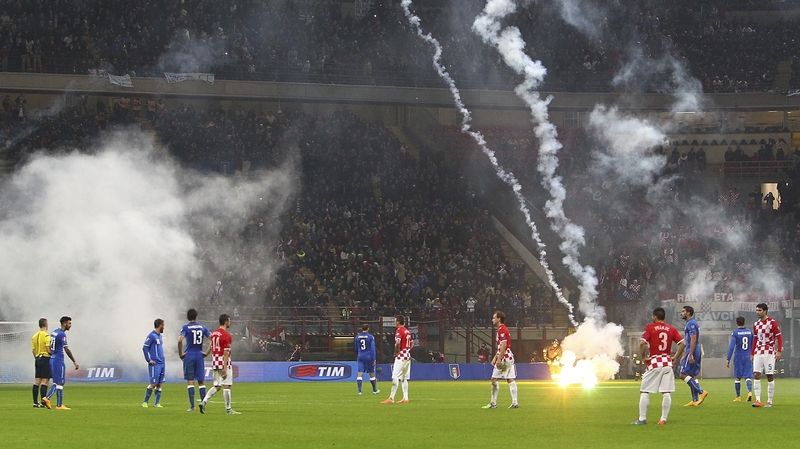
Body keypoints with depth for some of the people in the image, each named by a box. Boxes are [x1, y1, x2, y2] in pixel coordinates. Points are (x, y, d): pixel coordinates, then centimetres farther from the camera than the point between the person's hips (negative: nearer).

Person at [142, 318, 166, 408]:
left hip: (161, 363, 8)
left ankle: (157, 403, 10)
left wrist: (162, 359, 16)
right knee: (153, 384, -8)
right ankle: (145, 402, 2)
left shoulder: (160, 336, 16)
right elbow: (145, 348, -12)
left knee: (159, 384, 6)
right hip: (154, 364, -8)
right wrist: (149, 360, -14)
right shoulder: (151, 336, -10)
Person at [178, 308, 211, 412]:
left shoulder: (185, 327, -4)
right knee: (201, 381, 7)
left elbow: (180, 340, -19)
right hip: (199, 355, 3)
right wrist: (207, 352, 7)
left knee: (190, 381, -1)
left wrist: (180, 353, -8)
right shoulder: (202, 327, 6)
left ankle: (192, 406, -4)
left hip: (189, 356, -3)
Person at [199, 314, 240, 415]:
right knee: (226, 386, -1)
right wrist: (225, 368, -19)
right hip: (224, 362, -8)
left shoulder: (214, 333, 11)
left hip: (215, 362, 8)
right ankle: (228, 409, 3)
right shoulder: (226, 335, -14)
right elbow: (226, 353, -17)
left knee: (217, 386, 13)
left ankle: (204, 401, -3)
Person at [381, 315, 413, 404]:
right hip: (407, 356, 9)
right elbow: (412, 343, 23)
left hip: (401, 357, -9)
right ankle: (405, 398, 11)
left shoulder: (399, 331, -12)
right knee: (404, 378, 13)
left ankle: (391, 398, -13)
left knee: (395, 378, -10)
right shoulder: (407, 331, 15)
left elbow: (398, 343, -27)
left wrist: (396, 353, -15)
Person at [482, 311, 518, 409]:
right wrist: (495, 357, 23)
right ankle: (514, 402, 1)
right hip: (510, 358, 10)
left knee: (494, 379, -5)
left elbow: (504, 345, -21)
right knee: (510, 380, 5)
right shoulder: (503, 329, 20)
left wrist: (499, 359, -23)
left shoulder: (501, 330, -12)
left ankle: (493, 403, -3)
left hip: (504, 358, -10)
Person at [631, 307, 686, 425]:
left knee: (644, 391, 4)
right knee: (666, 393, 4)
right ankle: (664, 419, 4)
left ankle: (642, 418, 2)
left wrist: (643, 357, -5)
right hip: (667, 362, 3)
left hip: (653, 363, -3)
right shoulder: (671, 329, 7)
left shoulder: (650, 328, -3)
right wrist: (675, 357, 6)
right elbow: (682, 343, -1)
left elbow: (642, 343, -16)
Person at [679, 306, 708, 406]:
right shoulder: (692, 323, 20)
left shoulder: (691, 324, -12)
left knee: (683, 374, -9)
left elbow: (693, 340, -20)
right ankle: (695, 400, 9)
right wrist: (685, 356, 27)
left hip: (692, 352, -10)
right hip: (697, 353, 10)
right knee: (693, 376, 9)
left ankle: (701, 392, -14)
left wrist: (690, 355, -24)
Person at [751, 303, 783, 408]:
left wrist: (779, 351, -13)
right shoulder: (756, 324, 12)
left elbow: (779, 337, -6)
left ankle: (769, 401, 5)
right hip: (758, 353, 5)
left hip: (769, 353, -5)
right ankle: (758, 400, -7)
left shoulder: (772, 322, -5)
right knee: (756, 375, -6)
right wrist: (752, 354, 16)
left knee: (770, 376, -1)